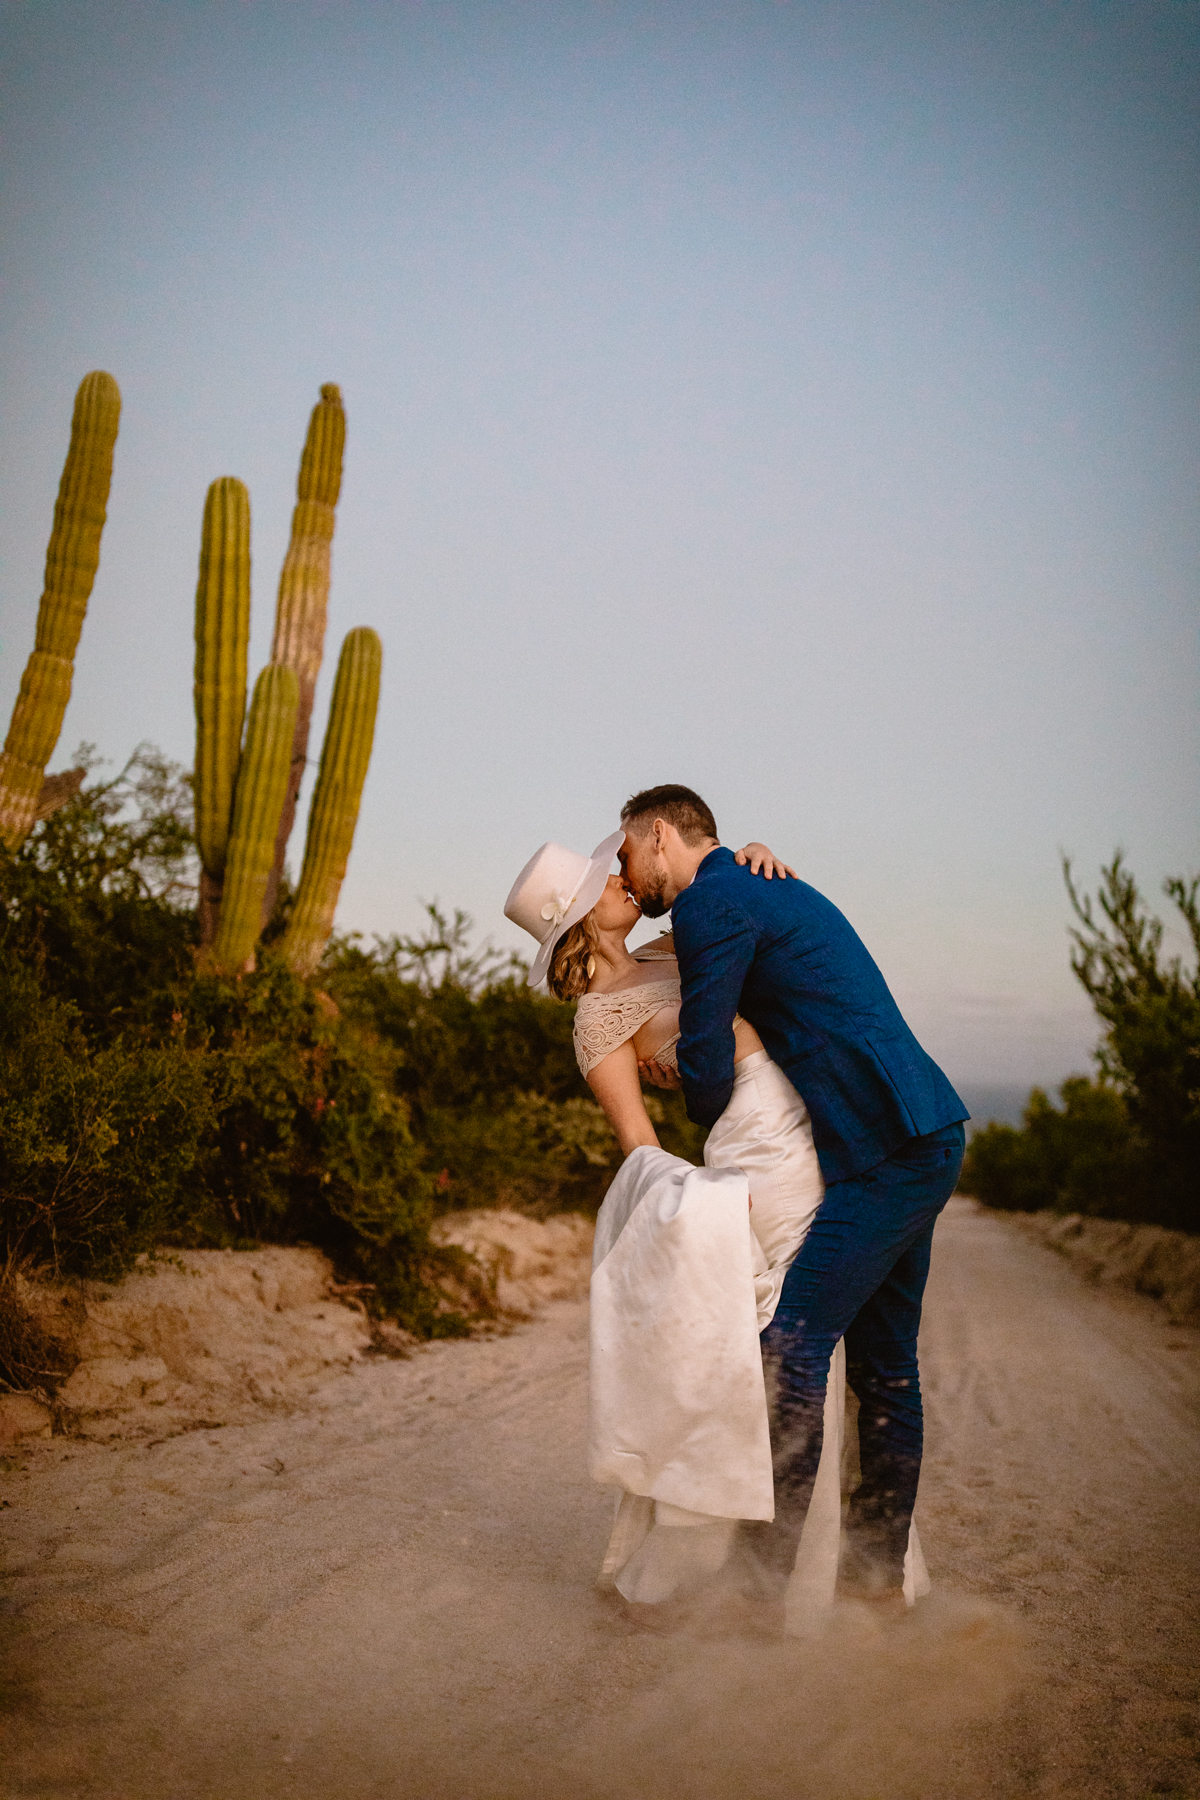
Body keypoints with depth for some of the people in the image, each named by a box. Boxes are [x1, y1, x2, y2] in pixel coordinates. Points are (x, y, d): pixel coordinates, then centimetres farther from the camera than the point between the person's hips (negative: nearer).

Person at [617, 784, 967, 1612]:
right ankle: (880, 1570, 25)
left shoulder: (711, 903, -8)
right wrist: (695, 1073, 15)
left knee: (792, 1347, -9)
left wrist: (702, 1106, 12)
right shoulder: (770, 891, 23)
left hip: (885, 1151, -10)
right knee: (884, 1363, 15)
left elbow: (707, 1071, -11)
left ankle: (767, 1577, -2)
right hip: (926, 1139, 10)